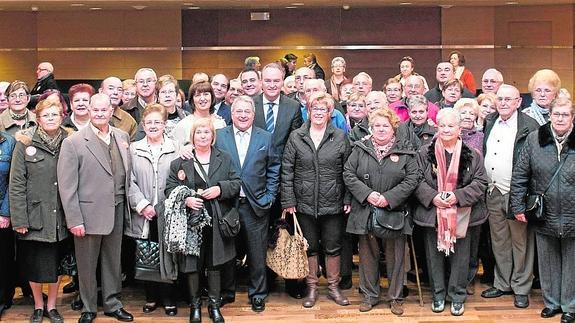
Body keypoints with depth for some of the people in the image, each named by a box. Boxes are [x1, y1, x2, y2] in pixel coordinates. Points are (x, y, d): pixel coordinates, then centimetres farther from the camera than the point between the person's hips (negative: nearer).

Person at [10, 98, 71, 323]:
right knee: (34, 263, 8)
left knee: (56, 262, 11)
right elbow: (16, 184, -6)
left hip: (60, 216, 2)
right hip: (34, 215, -2)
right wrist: (19, 219, -10)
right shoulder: (25, 143, -4)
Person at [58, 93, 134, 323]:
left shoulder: (122, 137, 6)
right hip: (89, 213, -4)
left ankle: (112, 304, 31)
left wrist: (127, 207, 8)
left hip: (117, 211, 4)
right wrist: (74, 220, -14)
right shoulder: (73, 143, -9)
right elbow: (66, 185, -11)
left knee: (112, 261, 16)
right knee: (87, 264, 8)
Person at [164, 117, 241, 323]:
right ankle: (195, 304, 21)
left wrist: (220, 189, -12)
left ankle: (214, 304, 22)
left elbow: (236, 183, 6)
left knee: (214, 263, 9)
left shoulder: (224, 158, 7)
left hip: (216, 221, 1)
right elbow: (170, 188, 2)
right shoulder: (180, 161, 2)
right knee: (192, 264, 5)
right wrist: (185, 199, -15)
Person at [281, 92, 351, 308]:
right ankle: (311, 288, 24)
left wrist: (348, 199, -3)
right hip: (305, 203, 0)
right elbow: (287, 171, 0)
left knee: (333, 247, 9)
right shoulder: (296, 137, 0)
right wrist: (288, 200, -5)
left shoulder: (340, 137, 1)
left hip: (333, 203, 0)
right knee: (309, 247, 11)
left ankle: (333, 287, 25)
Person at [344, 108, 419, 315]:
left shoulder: (405, 152, 2)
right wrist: (367, 194, -13)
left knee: (395, 256, 6)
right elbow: (348, 175, 1)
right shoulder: (360, 149, 4)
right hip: (365, 212, 1)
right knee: (368, 255, 10)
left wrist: (389, 197, -15)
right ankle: (370, 295, 25)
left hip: (394, 211, -1)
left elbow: (412, 179, -4)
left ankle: (395, 297, 21)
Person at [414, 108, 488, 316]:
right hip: (432, 213, 0)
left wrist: (458, 196, -15)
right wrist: (432, 197, -17)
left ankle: (457, 296, 21)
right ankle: (438, 295, 25)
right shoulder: (425, 153, 0)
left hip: (461, 215, 0)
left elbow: (480, 182, -3)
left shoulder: (472, 154, 0)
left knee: (460, 256, 7)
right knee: (435, 255, 10)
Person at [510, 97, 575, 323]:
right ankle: (551, 302, 33)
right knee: (547, 262, 15)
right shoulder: (535, 139, -2)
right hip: (544, 217, 1)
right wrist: (518, 206, -2)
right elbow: (520, 175, 1)